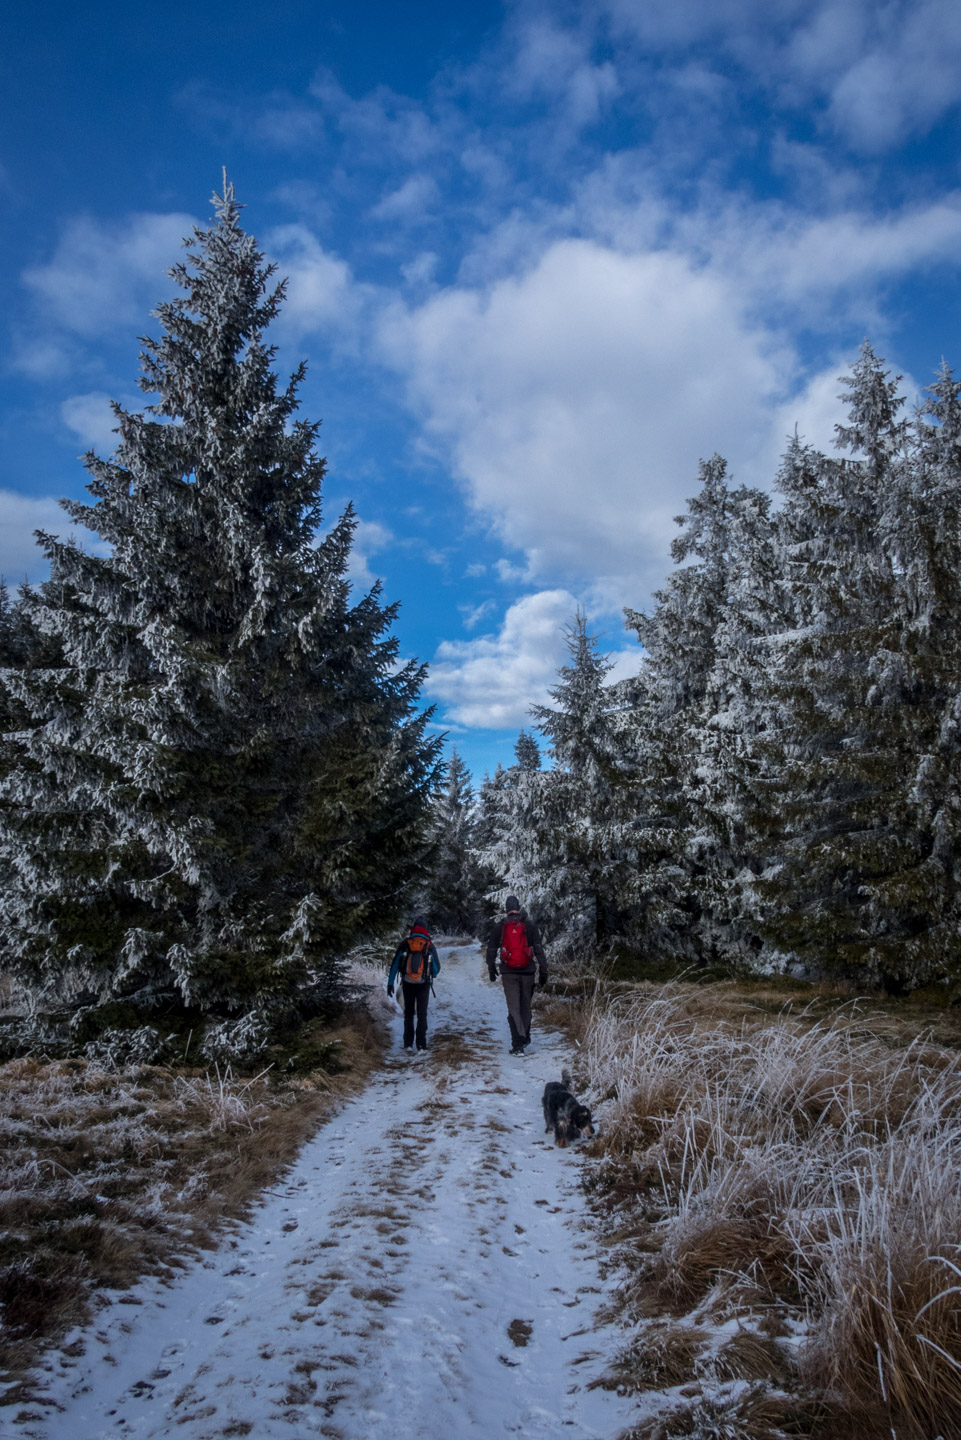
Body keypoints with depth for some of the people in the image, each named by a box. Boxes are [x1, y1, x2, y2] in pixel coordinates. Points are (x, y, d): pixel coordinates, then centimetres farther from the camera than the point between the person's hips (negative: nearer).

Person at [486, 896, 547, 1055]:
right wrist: (543, 971, 0)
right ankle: (525, 1038, 29)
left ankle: (518, 1045, -10)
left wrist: (491, 968, 22)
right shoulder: (530, 925, 0)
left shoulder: (499, 927, 1)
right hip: (527, 972, 1)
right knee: (525, 1006, 17)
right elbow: (539, 949, -4)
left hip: (508, 973, -1)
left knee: (513, 1008, -1)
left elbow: (491, 950, 8)